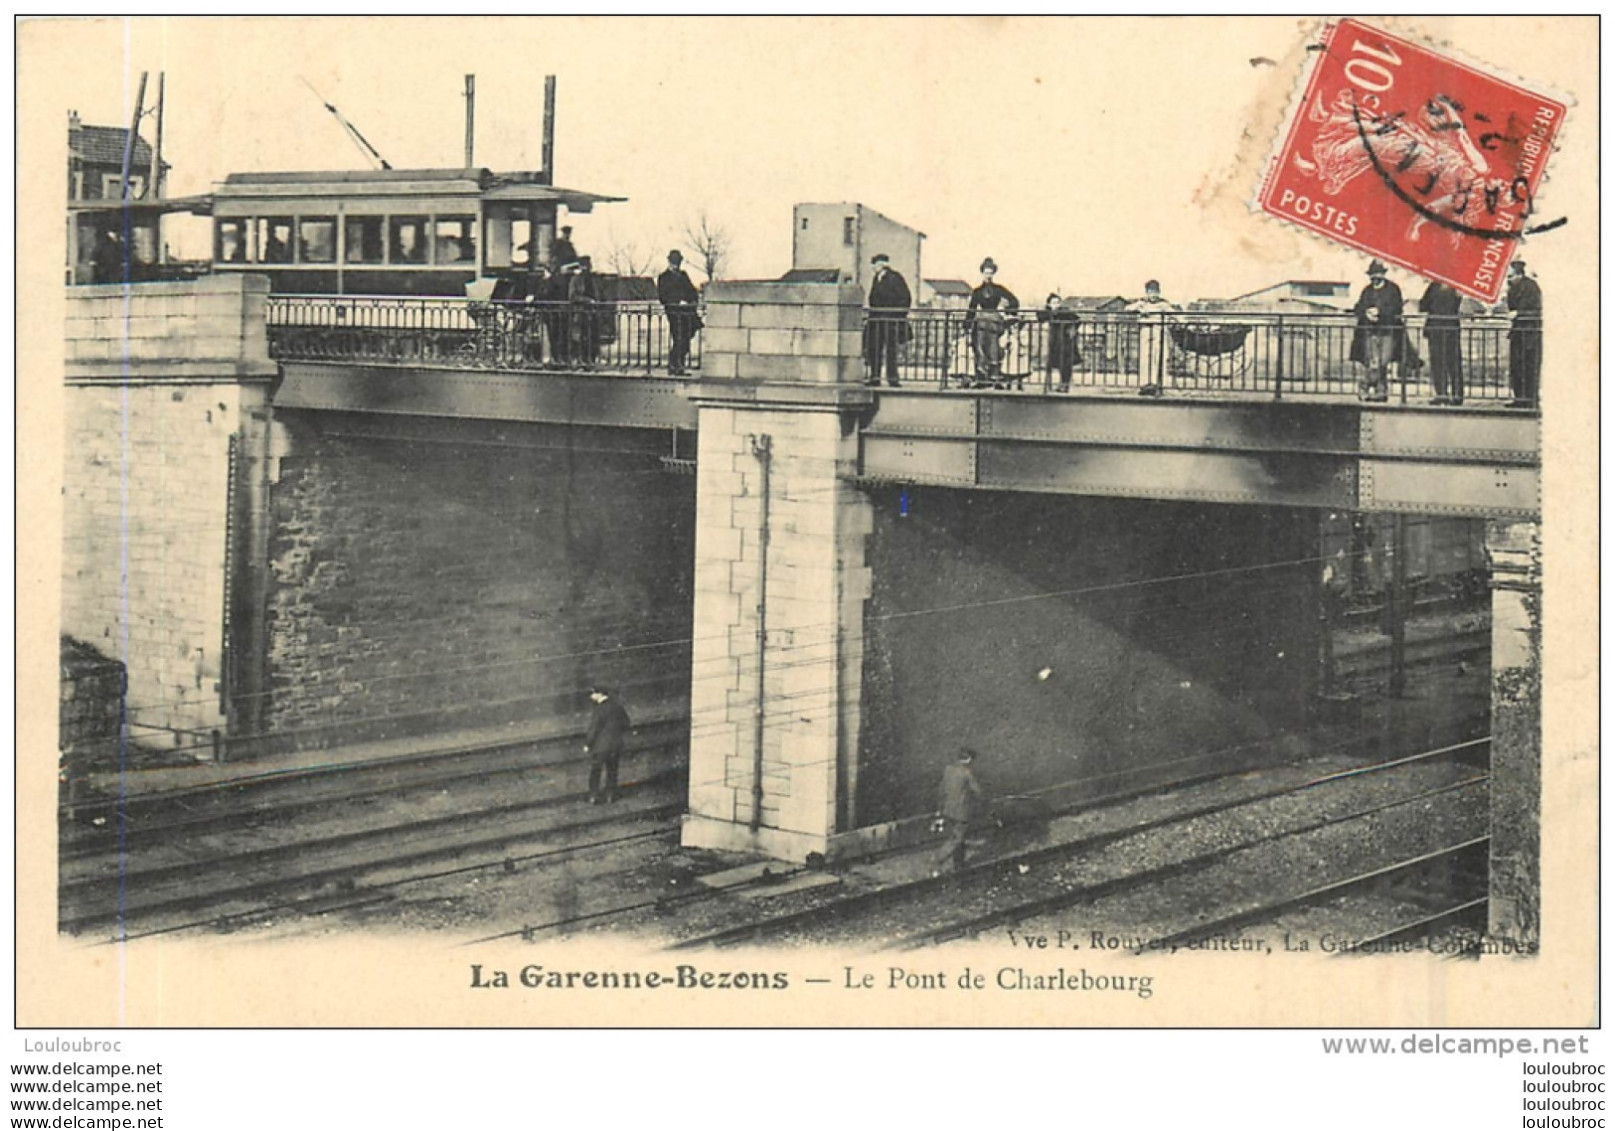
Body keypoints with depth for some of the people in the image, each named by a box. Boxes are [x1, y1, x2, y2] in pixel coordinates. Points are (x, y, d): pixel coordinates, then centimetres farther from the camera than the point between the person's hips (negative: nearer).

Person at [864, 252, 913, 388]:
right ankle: (875, 377, 9)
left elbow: (905, 299, -6)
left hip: (891, 321, -7)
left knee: (891, 349, -7)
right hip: (876, 320, 7)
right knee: (874, 348, 4)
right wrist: (871, 316, 15)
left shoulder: (895, 278, -6)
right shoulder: (876, 279, 16)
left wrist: (899, 317, -10)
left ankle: (892, 378, -4)